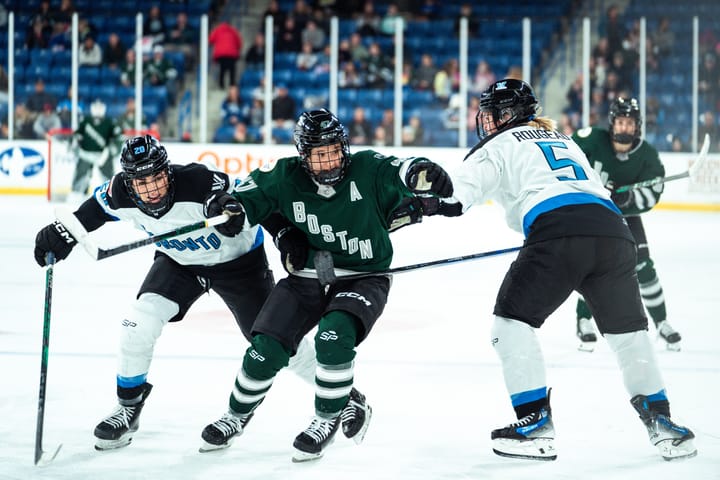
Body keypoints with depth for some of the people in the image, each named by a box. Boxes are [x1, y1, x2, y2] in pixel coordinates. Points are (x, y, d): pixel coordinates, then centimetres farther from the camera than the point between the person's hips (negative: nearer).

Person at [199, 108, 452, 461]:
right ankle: (237, 416, 25)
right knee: (267, 347, -4)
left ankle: (328, 419, -5)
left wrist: (421, 173, -50)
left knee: (334, 337, -29)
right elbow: (252, 192, 2)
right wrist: (232, 207, -20)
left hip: (363, 278, -3)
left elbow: (401, 172, -27)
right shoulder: (287, 178, -10)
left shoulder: (367, 170, -16)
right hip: (307, 277, 3)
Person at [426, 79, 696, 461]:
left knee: (512, 319, 6)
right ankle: (660, 421, 21)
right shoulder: (564, 140, 37)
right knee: (627, 328, 22)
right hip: (614, 232, 6)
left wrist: (447, 199, -14)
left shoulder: (502, 144, 19)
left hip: (558, 232, -6)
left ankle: (535, 423, -3)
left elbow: (472, 177, -1)